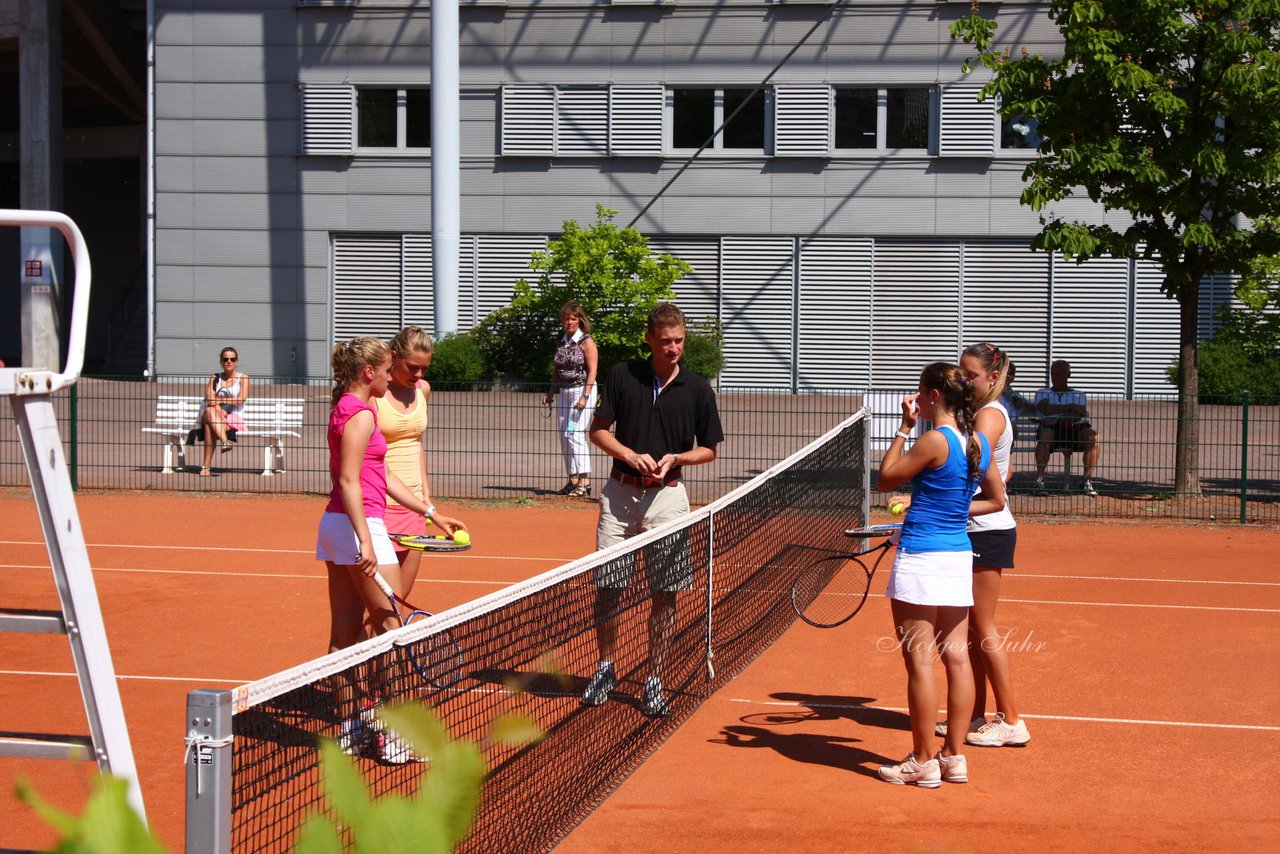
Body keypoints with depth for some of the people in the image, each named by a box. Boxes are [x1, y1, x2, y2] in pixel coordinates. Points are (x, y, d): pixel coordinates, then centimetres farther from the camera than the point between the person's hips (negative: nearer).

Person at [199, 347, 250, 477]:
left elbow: (241, 400, -5)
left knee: (209, 426, -36)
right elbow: (209, 400, 2)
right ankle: (225, 441, -61)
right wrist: (218, 408, -19)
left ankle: (206, 466, -48)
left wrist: (218, 400, -12)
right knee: (209, 411, -39)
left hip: (235, 418, -2)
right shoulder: (215, 378, 18)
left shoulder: (243, 378, 11)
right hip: (215, 417, 2)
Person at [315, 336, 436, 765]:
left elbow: (383, 476, 20)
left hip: (335, 524, 10)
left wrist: (429, 511, 20)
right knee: (391, 628, -4)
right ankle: (393, 733, -3)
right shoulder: (360, 414, -13)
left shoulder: (347, 409, 17)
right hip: (360, 525, -10)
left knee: (346, 634, 10)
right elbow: (349, 481, -20)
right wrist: (364, 541, -25)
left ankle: (348, 729, 14)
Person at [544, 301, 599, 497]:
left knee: (575, 433, -16)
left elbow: (592, 371, -13)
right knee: (563, 436, 7)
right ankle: (573, 480, 14)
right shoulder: (561, 342, 13)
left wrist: (585, 396, -20)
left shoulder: (586, 342, -8)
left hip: (582, 389, -8)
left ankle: (584, 481, -15)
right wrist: (551, 393, 15)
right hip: (564, 391, 8)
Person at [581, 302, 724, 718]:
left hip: (667, 496, 0)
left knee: (665, 593, -1)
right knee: (607, 586, 3)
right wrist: (631, 455, -12)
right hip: (620, 492, 0)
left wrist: (676, 458, -11)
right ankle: (606, 668, 22)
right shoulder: (622, 375, 1)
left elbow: (708, 450, 8)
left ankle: (654, 679, 10)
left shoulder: (697, 390, 1)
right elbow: (598, 430, 4)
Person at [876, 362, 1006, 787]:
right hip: (959, 556, 7)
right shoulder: (979, 442, 6)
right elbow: (996, 500, 17)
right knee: (957, 656, 9)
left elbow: (885, 480, -4)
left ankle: (923, 761, 2)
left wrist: (904, 428, 0)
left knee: (920, 660, -2)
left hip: (920, 557, -7)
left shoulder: (934, 441, -16)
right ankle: (954, 756, 14)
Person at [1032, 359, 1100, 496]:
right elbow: (1044, 409, 2)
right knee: (1044, 434, -37)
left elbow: (1082, 413, 2)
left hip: (1076, 429, 1)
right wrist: (1070, 407, -3)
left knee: (1092, 435, -31)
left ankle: (1087, 481, -32)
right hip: (1052, 430, -1)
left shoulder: (1079, 395, 26)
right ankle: (1039, 480, -35)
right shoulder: (1043, 393, 27)